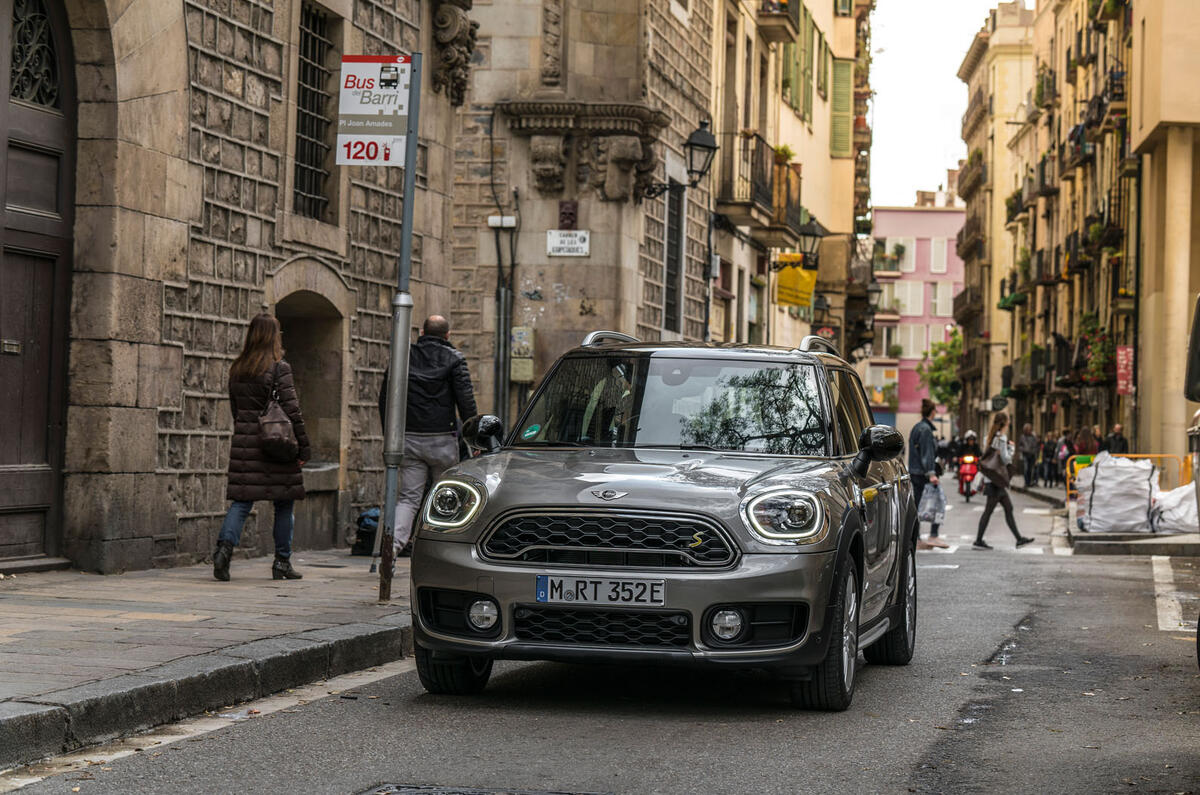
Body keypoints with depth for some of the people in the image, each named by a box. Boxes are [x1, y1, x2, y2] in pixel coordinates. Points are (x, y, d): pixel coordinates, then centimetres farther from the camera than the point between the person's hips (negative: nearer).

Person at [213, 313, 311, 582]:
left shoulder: (236, 369, 8)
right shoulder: (280, 369, -9)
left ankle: (225, 546, -16)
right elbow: (292, 411, -11)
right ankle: (282, 562, 9)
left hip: (244, 443, 4)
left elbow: (234, 409, 14)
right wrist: (303, 448, -6)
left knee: (241, 500, 5)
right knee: (284, 504, 6)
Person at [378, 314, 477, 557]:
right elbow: (466, 400, -5)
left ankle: (394, 542, -20)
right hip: (442, 439, -2)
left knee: (408, 497, 2)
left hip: (409, 438, 2)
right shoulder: (454, 359, -1)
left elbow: (385, 397, 12)